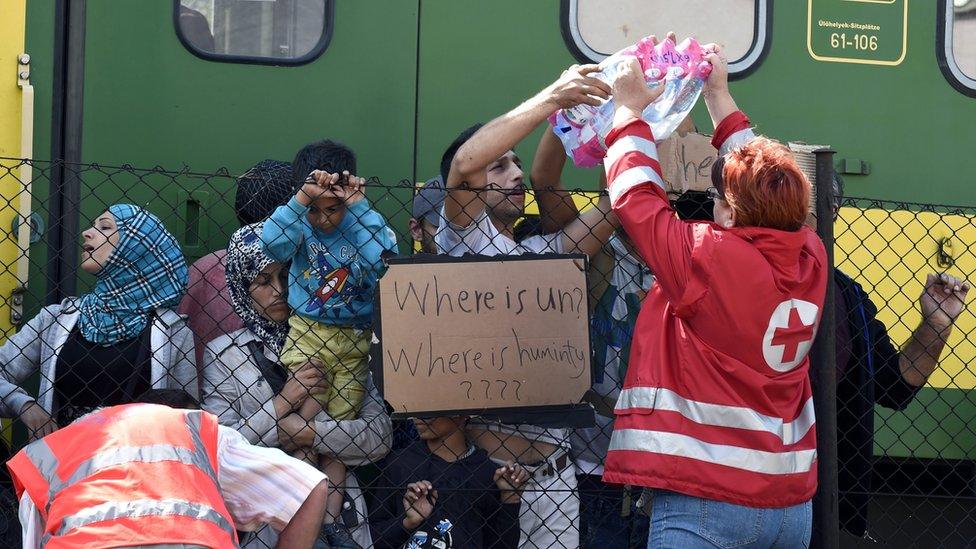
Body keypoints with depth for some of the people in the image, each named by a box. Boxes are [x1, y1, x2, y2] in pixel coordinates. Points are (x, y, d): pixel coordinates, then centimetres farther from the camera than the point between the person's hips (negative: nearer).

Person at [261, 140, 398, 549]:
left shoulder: (363, 227, -4)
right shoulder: (300, 226, -5)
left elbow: (385, 259, -23)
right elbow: (273, 243, -25)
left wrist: (358, 207, -24)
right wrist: (302, 198, -35)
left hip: (354, 340, 1)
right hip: (306, 332, -1)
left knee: (341, 424, 4)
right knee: (307, 417, -13)